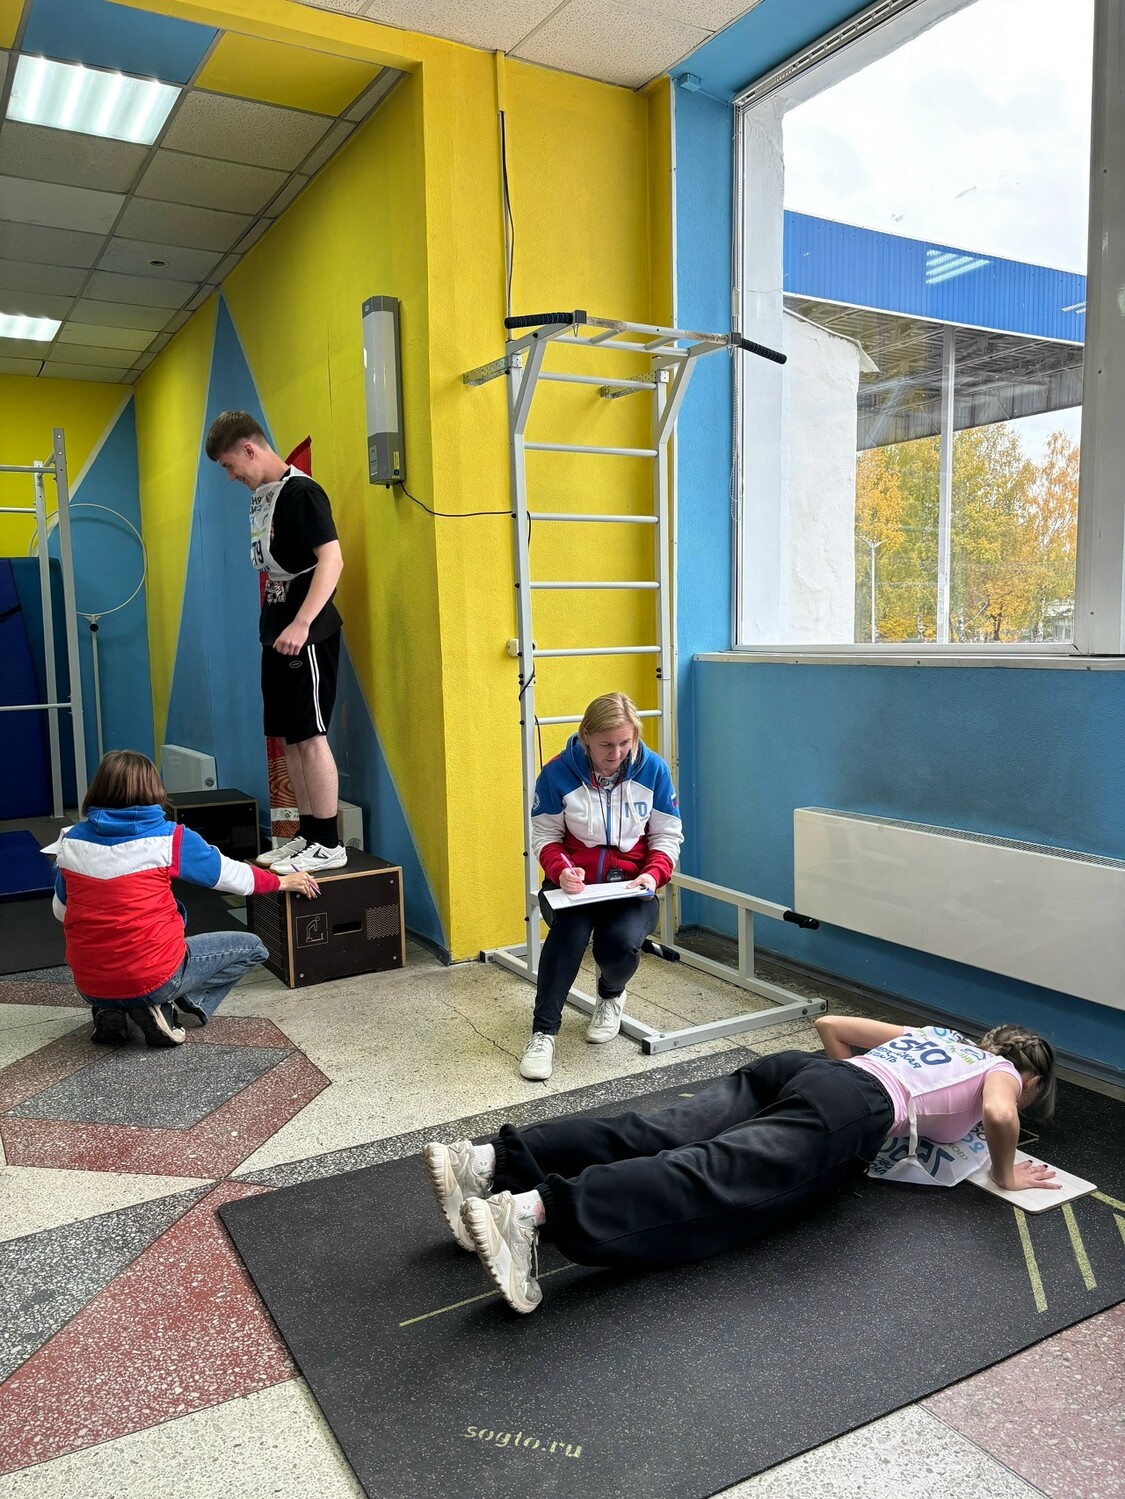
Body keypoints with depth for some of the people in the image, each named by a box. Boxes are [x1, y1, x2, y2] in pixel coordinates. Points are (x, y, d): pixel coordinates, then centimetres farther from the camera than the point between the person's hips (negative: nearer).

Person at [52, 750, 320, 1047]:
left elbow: (60, 911, 11)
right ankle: (165, 1007, 1)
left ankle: (112, 1011, 11)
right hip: (153, 979, -4)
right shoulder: (169, 838, -12)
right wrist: (282, 881, 18)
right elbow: (229, 874, 2)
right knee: (251, 948, 14)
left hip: (90, 986, 5)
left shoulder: (71, 840, -2)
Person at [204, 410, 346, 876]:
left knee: (310, 736, -7)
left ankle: (329, 845, 0)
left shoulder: (300, 492, -12)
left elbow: (332, 559, -21)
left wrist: (302, 625, -28)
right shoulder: (260, 497, 15)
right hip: (277, 635, 9)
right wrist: (274, 628, 15)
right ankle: (307, 834, 20)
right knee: (289, 738, 11)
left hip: (306, 636, -9)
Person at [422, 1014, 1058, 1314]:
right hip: (849, 1115, -7)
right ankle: (534, 1209, -48)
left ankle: (493, 1161, -28)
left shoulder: (928, 1032, 39)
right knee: (712, 1178, -26)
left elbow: (830, 1022, 39)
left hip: (798, 1071, 7)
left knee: (656, 1136, -11)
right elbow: (999, 1115, -3)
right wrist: (1008, 1173, 16)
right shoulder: (1003, 1071, 22)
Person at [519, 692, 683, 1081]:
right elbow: (544, 835, 0)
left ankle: (611, 994, 12)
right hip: (572, 885, -1)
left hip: (629, 888, 1)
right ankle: (543, 1032, -21)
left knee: (620, 944, -28)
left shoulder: (653, 770, -5)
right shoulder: (558, 773, -10)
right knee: (569, 929, -34)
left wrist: (654, 875, -15)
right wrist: (561, 870, -20)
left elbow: (668, 835, 3)